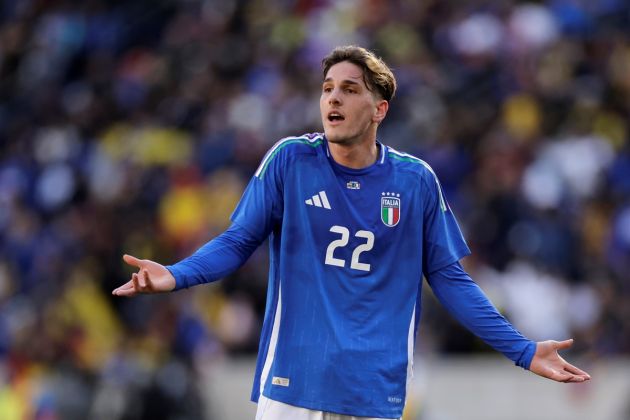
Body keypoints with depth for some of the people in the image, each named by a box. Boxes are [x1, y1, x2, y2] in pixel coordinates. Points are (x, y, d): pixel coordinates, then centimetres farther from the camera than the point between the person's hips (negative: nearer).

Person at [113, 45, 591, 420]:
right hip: (292, 381, -1)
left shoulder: (417, 181, 2)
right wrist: (175, 275, -17)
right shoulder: (290, 160, 0)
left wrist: (523, 350, 2)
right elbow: (238, 242, 2)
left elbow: (448, 277, 7)